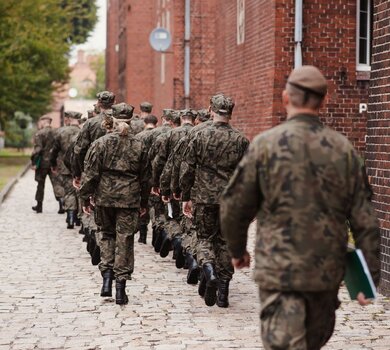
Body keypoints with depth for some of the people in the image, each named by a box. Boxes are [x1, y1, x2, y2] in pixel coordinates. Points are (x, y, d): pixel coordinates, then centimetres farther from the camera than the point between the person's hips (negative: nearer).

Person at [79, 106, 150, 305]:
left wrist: (86, 197, 3)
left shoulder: (101, 143, -4)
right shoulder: (138, 145, 3)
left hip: (104, 196, 0)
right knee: (125, 239, 4)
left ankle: (107, 275, 3)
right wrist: (144, 202, 18)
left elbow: (91, 174, -6)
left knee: (106, 234, 18)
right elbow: (144, 177, 9)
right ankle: (120, 287, 3)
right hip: (129, 199, 0)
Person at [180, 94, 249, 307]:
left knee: (205, 238, 13)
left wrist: (185, 197, 9)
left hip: (205, 198, -1)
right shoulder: (241, 141, -1)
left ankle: (209, 271, -16)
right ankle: (222, 292, 10)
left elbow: (187, 170, -1)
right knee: (225, 242, 10)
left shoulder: (200, 137, -3)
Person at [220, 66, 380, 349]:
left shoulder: (266, 144, -8)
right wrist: (370, 277, 5)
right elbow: (365, 220, -1)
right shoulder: (343, 149, 0)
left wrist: (237, 250, 16)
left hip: (280, 270, -4)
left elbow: (235, 207, -2)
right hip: (328, 272, 4)